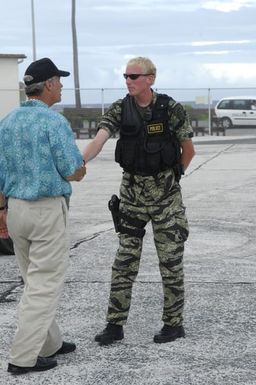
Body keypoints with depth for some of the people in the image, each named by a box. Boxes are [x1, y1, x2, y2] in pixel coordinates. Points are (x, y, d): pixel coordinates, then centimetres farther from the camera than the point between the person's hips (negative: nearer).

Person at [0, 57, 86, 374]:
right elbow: (74, 173, -13)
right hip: (48, 210, -7)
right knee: (44, 285, -1)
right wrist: (82, 167, 10)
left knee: (36, 281, 18)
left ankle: (49, 343, 26)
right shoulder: (54, 122, -14)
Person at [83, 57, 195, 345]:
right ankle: (115, 324, 12)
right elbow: (99, 140, -19)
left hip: (165, 193, -3)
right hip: (132, 191, 3)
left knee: (170, 260, 4)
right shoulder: (119, 110, -3)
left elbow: (188, 150, 1)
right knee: (124, 260, 5)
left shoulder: (170, 108, -10)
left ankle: (173, 323, 17)